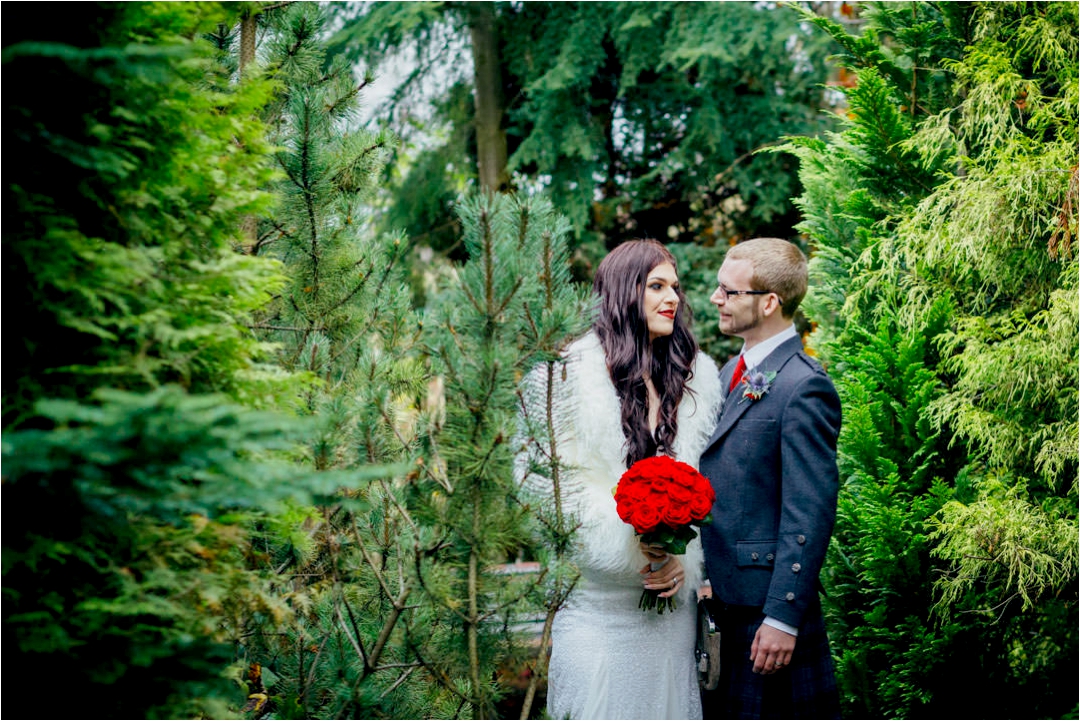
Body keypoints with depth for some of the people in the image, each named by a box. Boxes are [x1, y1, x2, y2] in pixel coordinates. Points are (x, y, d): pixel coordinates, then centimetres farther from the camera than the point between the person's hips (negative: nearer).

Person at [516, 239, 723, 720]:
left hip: (669, 590, 4)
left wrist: (685, 560, -3)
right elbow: (539, 474, -9)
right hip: (595, 589, -4)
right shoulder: (569, 370, -5)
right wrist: (627, 529, -16)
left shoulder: (697, 375, 9)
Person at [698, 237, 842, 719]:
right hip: (718, 599, 9)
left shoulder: (803, 387, -16)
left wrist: (783, 617, -20)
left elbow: (810, 515, -19)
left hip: (767, 604, -9)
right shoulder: (732, 372, 13)